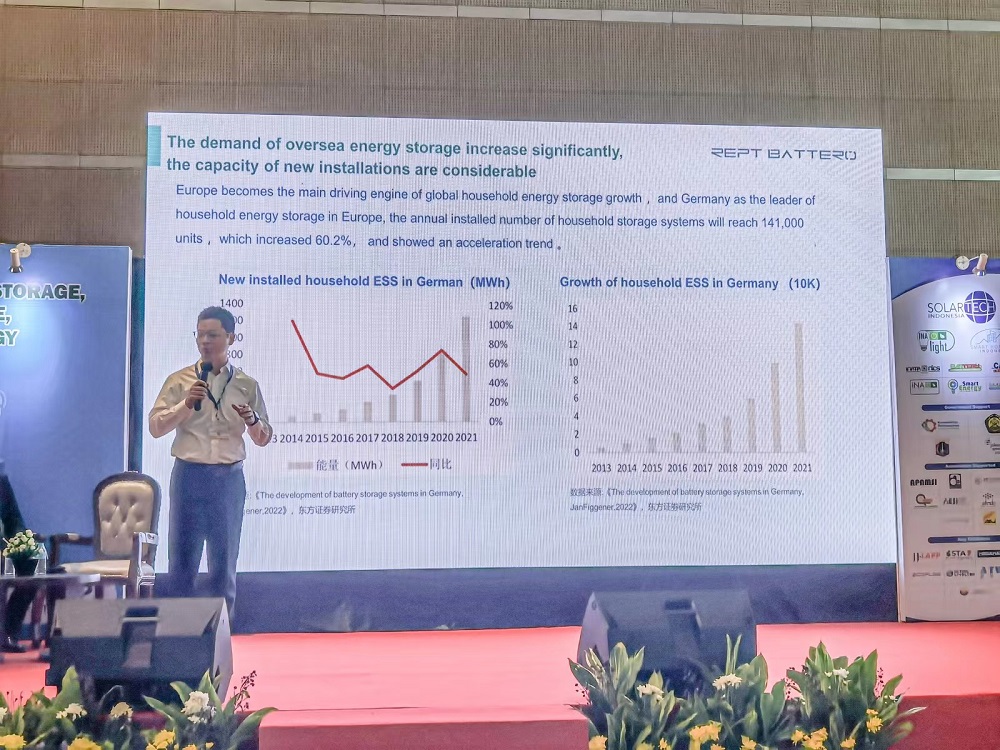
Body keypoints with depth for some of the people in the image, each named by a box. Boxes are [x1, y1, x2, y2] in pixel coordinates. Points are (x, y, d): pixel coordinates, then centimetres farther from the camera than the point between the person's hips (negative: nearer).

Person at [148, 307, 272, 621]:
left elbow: (263, 439, 11)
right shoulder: (180, 381, 4)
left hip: (229, 478, 1)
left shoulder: (246, 385, 7)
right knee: (182, 560, 4)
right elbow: (156, 427, -1)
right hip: (189, 475, -1)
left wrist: (252, 420, -10)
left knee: (224, 563, 7)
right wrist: (186, 404, -14)